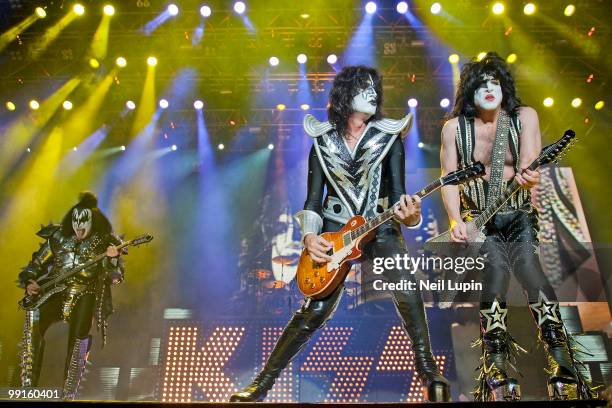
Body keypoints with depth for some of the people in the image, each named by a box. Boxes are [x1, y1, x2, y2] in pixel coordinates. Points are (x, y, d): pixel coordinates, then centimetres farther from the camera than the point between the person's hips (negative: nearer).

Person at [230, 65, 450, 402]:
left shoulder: (389, 137, 3)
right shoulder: (322, 143, 6)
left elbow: (396, 191, -2)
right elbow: (313, 198, 5)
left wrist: (408, 214, -25)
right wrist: (309, 235, -13)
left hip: (380, 227, 0)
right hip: (335, 230, 0)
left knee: (408, 294, -24)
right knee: (315, 311, -4)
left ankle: (429, 374, -7)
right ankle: (262, 383, 9)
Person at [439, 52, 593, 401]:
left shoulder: (525, 116, 4)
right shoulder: (455, 127, 3)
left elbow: (529, 160, -11)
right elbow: (449, 179, -1)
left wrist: (527, 173, -37)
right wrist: (456, 220, -17)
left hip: (519, 215, 1)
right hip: (478, 218, 0)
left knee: (526, 262, -28)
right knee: (496, 267, -29)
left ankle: (564, 371, -27)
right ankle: (499, 372, -25)